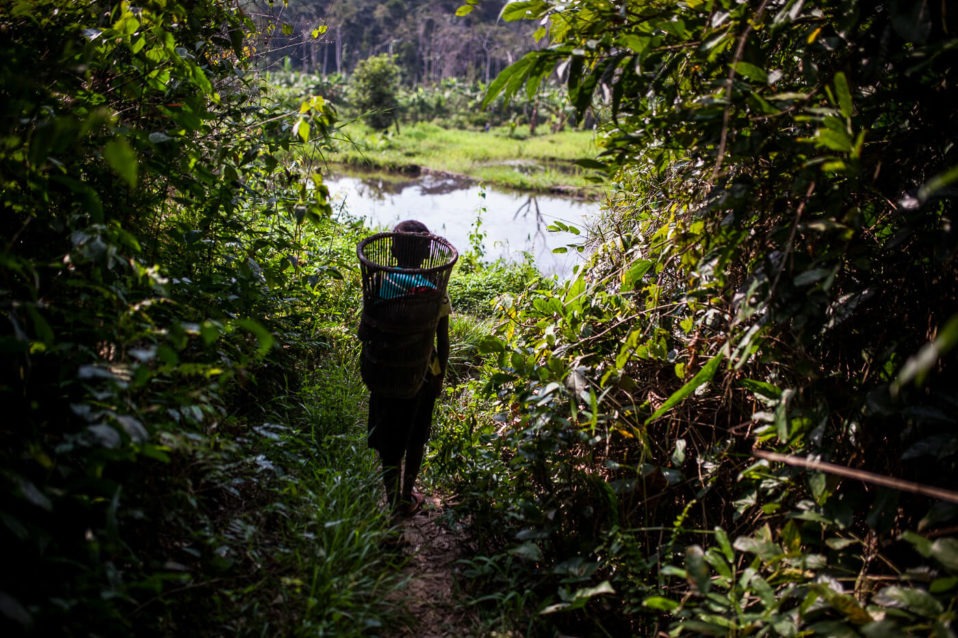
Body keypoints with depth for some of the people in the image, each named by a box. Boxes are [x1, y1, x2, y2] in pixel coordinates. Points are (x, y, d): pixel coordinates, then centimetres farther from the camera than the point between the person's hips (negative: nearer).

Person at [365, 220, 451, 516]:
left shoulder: (380, 285, -13)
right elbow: (443, 343, -7)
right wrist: (440, 377, 6)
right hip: (422, 374, 1)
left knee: (387, 437, 16)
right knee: (415, 438, 19)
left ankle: (392, 497, 26)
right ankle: (407, 497, 32)